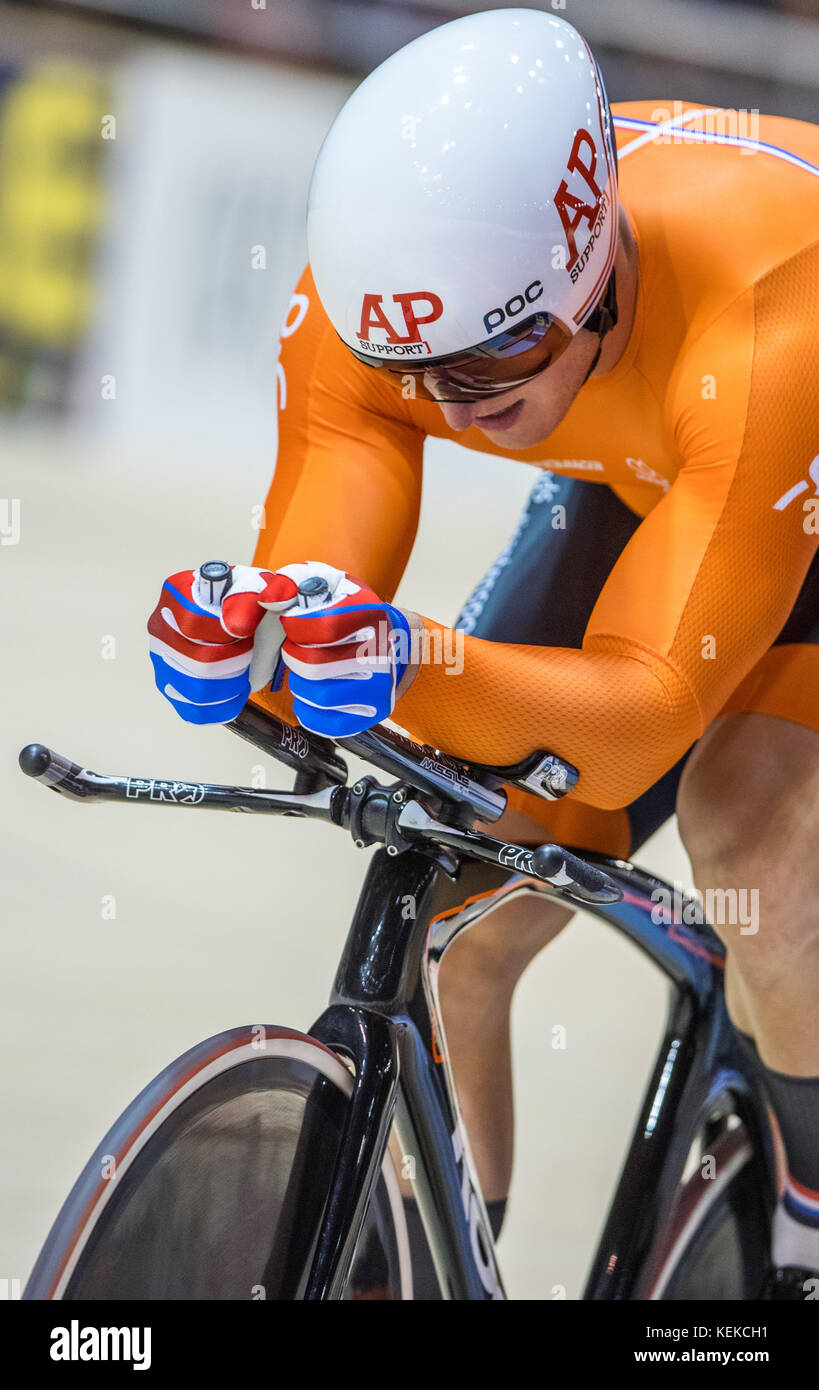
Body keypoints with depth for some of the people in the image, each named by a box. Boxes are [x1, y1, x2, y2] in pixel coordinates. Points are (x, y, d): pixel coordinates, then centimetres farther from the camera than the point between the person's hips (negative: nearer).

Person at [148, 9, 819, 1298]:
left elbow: (647, 709, -43)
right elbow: (315, 579, -28)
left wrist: (413, 665, -60)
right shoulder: (360, 307, -29)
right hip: (642, 490, 5)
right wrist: (238, 641, -52)